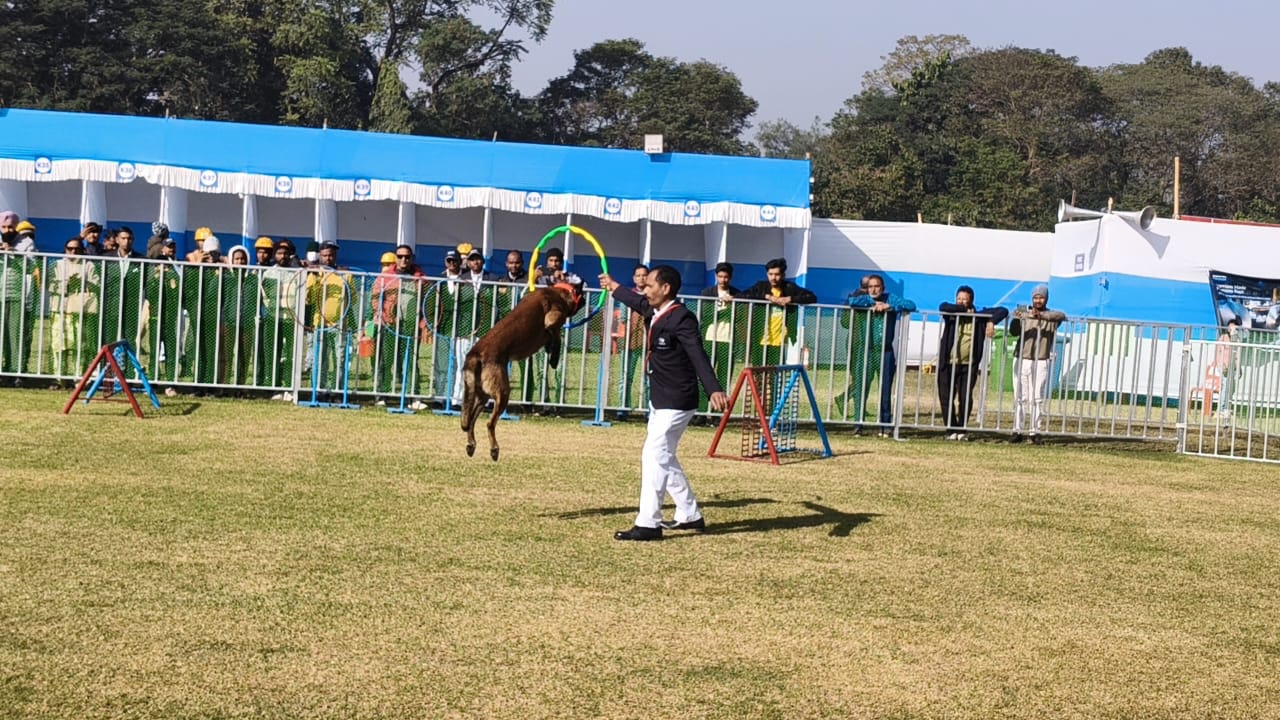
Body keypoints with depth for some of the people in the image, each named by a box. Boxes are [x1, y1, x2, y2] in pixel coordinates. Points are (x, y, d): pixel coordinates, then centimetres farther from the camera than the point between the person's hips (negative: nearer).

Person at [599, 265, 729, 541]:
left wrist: (714, 389, -46)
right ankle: (690, 515, 29)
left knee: (654, 455, -13)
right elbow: (637, 301, 29)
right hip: (660, 400, 10)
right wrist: (614, 287, 46)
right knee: (664, 457, 18)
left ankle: (648, 524, -12)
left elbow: (698, 356, -33)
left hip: (676, 403, -10)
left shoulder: (681, 319, -21)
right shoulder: (654, 312, 6)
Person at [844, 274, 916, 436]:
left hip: (885, 351, 0)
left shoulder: (891, 299, 2)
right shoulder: (866, 299, 2)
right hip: (866, 350, 0)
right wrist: (873, 304, -16)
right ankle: (858, 424, 2)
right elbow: (852, 301, -19)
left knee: (886, 390, 4)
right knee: (861, 389, -4)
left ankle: (885, 425, 12)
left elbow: (911, 305, -10)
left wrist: (889, 306, -18)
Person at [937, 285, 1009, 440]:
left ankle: (961, 430, 8)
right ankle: (952, 430, 13)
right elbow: (943, 307, -18)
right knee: (946, 398, 3)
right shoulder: (951, 314, 4)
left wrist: (991, 321, -13)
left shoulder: (978, 316, 6)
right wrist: (964, 310, -12)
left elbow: (1003, 311, 5)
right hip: (948, 365, 0)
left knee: (965, 398, -4)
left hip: (968, 365, 0)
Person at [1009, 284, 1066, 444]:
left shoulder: (1050, 316, 6)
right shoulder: (1023, 312, 9)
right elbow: (1014, 332, -5)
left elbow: (1062, 315, -17)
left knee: (1037, 398, -3)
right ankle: (1018, 431, 2)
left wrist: (1041, 315, -32)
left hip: (1041, 361, -1)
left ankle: (1036, 432, 0)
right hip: (1021, 359, 1)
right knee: (1020, 398, 1)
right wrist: (1016, 319, -26)